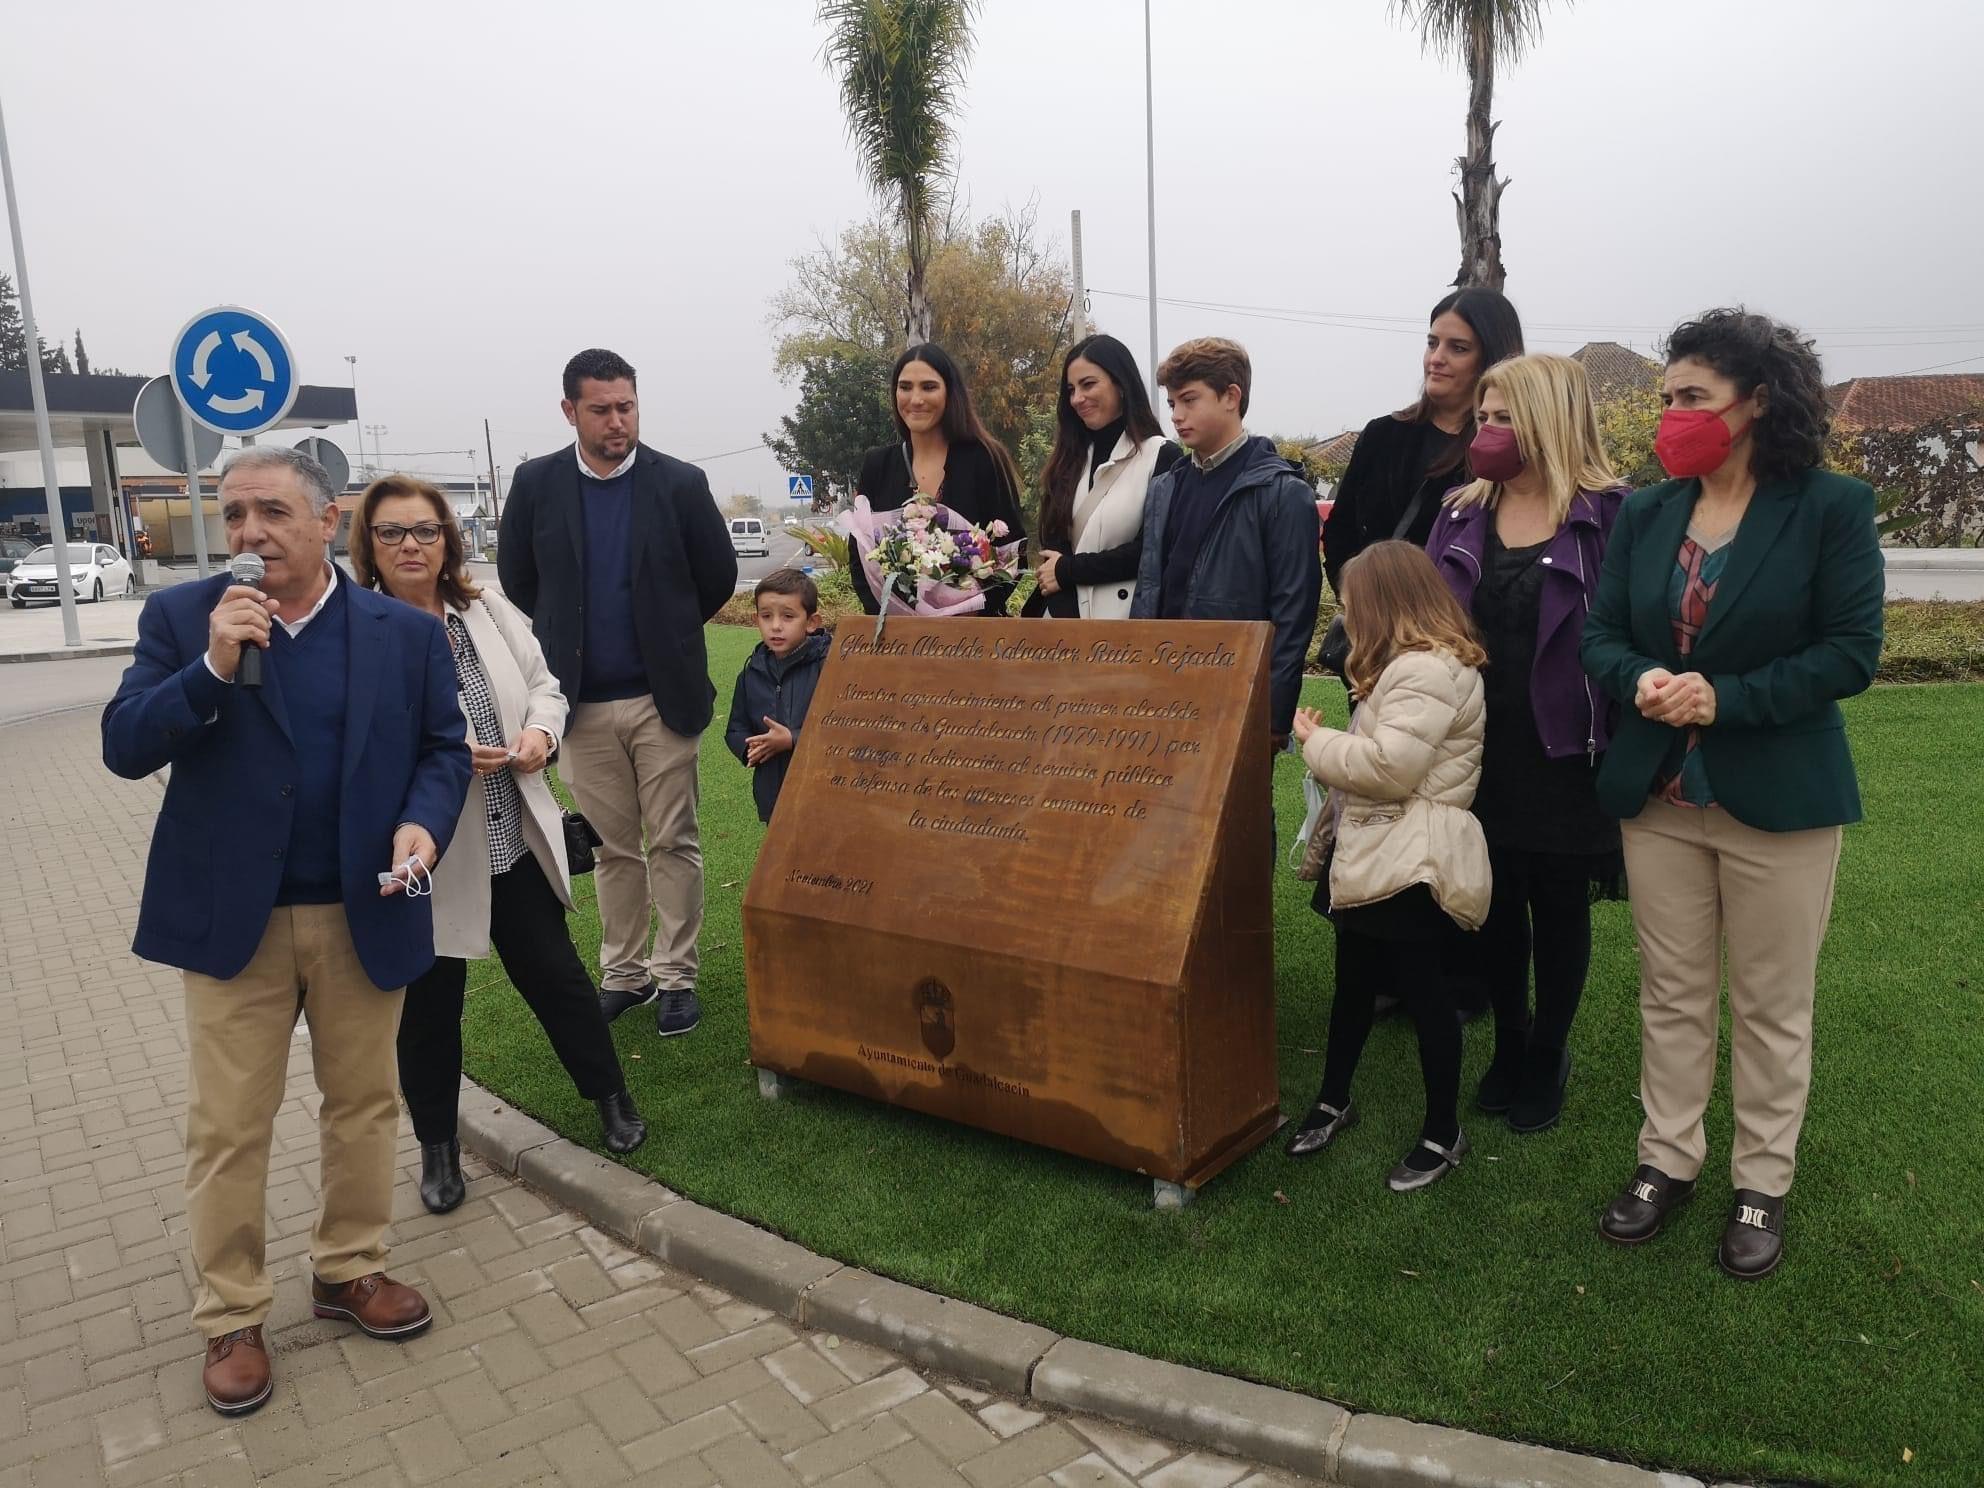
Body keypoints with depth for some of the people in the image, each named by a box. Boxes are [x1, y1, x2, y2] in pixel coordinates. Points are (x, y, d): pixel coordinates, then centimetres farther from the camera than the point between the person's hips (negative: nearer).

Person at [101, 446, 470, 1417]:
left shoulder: (406, 633, 0)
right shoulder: (180, 618, -1)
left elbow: (443, 748, 4)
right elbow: (124, 749, -7)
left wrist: (423, 821, -15)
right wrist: (212, 667, -21)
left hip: (363, 916, 1)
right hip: (232, 918, -1)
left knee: (364, 1106, 14)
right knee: (226, 1128, 8)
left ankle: (350, 1269, 34)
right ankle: (230, 1318, 25)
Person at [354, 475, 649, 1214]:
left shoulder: (489, 613, 3)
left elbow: (542, 683, 11)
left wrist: (541, 731, -9)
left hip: (515, 840, 4)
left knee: (555, 972, 14)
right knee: (429, 1003, 12)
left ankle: (611, 1097, 34)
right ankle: (437, 1143, 33)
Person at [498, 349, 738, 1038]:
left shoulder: (680, 483, -3)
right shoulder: (536, 484, 1)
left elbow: (718, 574, 5)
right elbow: (517, 579, 12)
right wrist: (567, 641, 15)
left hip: (664, 696, -1)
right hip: (583, 701, 2)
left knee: (674, 843, 4)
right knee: (613, 847, 11)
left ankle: (675, 975, 15)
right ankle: (624, 973, 23)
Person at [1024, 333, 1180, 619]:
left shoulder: (1163, 457, -4)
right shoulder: (1069, 460, 13)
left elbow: (1152, 550, -12)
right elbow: (1052, 547, 5)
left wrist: (1068, 569, -7)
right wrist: (1062, 612, -11)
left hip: (1128, 616, -4)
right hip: (1066, 613, 5)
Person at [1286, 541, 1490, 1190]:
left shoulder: (1426, 671, -18)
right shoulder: (1412, 664, 17)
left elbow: (1390, 768, -25)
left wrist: (1316, 741, -14)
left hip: (1409, 865, -11)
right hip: (1370, 856, 11)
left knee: (1422, 990, 1)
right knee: (1354, 982, 19)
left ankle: (1444, 1133, 16)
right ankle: (1334, 1101, 33)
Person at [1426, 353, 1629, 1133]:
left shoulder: (1609, 515, -10)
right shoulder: (1463, 515, 5)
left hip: (1565, 755, -4)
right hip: (1480, 753, 4)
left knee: (1560, 909, 12)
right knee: (1494, 902, 14)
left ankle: (1549, 1054, 31)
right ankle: (1509, 1044, 34)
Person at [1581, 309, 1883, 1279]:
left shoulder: (1831, 508, -8)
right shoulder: (1645, 514, 5)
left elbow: (1852, 651, -12)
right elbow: (1601, 635, 5)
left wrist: (1725, 698, -22)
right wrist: (1642, 681, -17)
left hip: (1778, 797, -4)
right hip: (1658, 793, 4)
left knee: (1772, 1005, 9)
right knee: (1671, 992, 14)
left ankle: (1762, 1184, 27)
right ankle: (1668, 1160, 29)